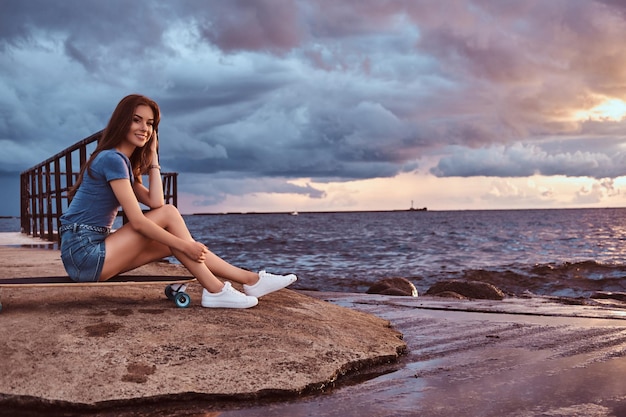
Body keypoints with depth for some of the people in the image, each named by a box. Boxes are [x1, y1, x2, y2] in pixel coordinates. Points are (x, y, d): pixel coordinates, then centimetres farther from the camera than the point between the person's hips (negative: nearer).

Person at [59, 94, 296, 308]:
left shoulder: (123, 162, 17)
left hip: (93, 251, 9)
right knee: (169, 214, -12)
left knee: (173, 240, 4)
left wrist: (153, 156, 6)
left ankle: (249, 279, 5)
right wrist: (184, 245, -14)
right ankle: (214, 290, -12)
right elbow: (137, 221, -18)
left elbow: (154, 202, 4)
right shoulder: (112, 159, -14)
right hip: (84, 254, -9)